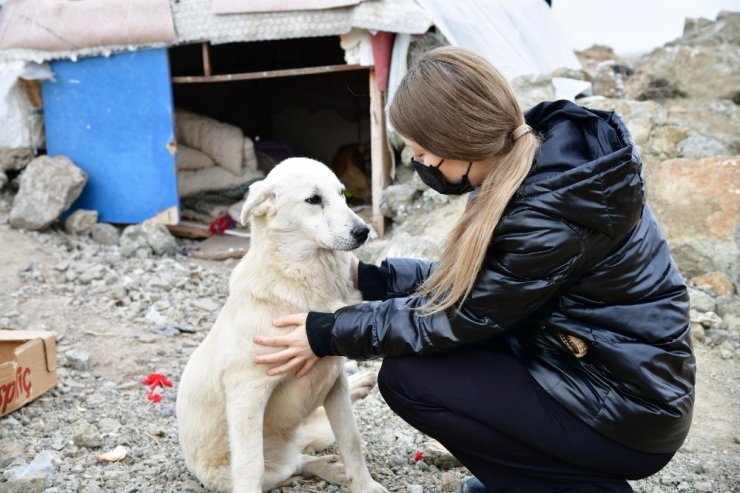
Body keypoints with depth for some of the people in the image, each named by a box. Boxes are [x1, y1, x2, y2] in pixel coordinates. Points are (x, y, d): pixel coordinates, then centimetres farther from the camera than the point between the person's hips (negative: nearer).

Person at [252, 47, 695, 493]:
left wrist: (330, 336, -10)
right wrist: (369, 278, 5)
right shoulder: (541, 152, -2)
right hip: (582, 359, 9)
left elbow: (464, 317, -18)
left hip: (632, 408, -9)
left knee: (407, 378, -11)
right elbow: (471, 280, 8)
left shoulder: (552, 211, -29)